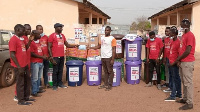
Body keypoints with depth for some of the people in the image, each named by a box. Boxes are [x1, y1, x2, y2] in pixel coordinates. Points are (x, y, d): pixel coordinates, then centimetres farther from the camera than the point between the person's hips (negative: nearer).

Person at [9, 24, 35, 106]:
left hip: (25, 65, 9)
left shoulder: (21, 39, 13)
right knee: (20, 83, 2)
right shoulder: (13, 40, -16)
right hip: (19, 66, -9)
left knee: (27, 81, 17)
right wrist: (19, 67, -20)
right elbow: (12, 55, -20)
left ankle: (26, 97, 31)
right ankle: (21, 100, 15)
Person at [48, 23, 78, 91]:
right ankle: (54, 85, 11)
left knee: (60, 70, 13)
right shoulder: (52, 36, -7)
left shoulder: (62, 35, 12)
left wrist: (74, 46, -4)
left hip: (62, 56, 6)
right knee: (55, 71, 1)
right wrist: (51, 57, -14)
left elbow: (67, 45, 14)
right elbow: (49, 47, -9)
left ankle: (60, 83, 23)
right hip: (55, 57, -6)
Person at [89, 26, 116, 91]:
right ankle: (105, 84, 21)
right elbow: (99, 46, 22)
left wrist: (113, 59, -15)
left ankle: (110, 85, 9)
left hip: (109, 58, -6)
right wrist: (91, 48, 10)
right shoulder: (102, 38, 11)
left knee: (110, 71, 1)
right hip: (103, 57, 6)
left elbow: (114, 50, -11)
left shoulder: (112, 39, -8)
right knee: (105, 72, 14)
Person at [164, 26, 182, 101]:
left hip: (175, 64, -9)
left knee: (175, 79, -4)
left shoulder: (178, 42, -16)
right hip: (171, 63, 9)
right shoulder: (173, 41, 12)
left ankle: (173, 96, 1)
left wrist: (174, 62, -19)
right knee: (176, 78, 16)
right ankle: (179, 94, 27)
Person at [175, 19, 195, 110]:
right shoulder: (184, 35, 16)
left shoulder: (190, 35, -15)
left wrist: (178, 59, -9)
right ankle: (185, 98, 28)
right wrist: (179, 60, 8)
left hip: (187, 62, -10)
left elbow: (187, 51, -20)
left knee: (188, 82, -6)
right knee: (184, 81, 17)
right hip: (182, 62, 10)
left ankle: (189, 103, 1)